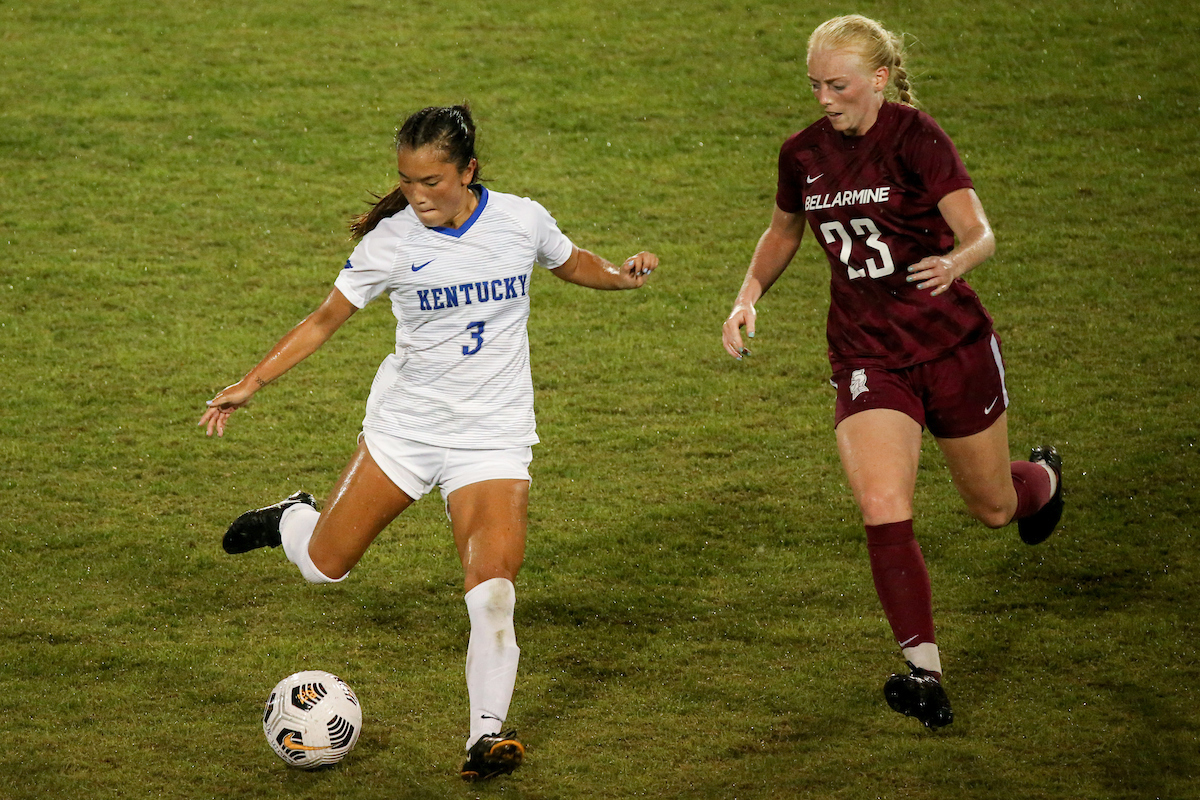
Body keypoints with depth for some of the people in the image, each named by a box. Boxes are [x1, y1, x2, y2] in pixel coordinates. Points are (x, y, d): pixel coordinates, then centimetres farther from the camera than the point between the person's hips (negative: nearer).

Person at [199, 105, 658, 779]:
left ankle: (487, 736, -12)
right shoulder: (391, 241, -9)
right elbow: (325, 320, 0)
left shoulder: (521, 220, -5)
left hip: (495, 438, -1)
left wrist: (621, 275, -4)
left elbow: (572, 263, 17)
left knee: (494, 592, -18)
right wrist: (252, 383, -8)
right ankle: (293, 520, 45)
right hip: (405, 424, 1)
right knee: (324, 567, 10)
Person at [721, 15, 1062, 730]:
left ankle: (1044, 479, 54)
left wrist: (953, 262, -44)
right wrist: (749, 296, 4)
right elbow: (784, 232, 20)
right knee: (884, 511, -19)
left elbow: (981, 234, -22)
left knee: (993, 507, 16)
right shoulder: (803, 155, 0)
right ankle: (927, 675, -16)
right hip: (867, 357, 3)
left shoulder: (917, 139, -15)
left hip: (953, 345, -3)